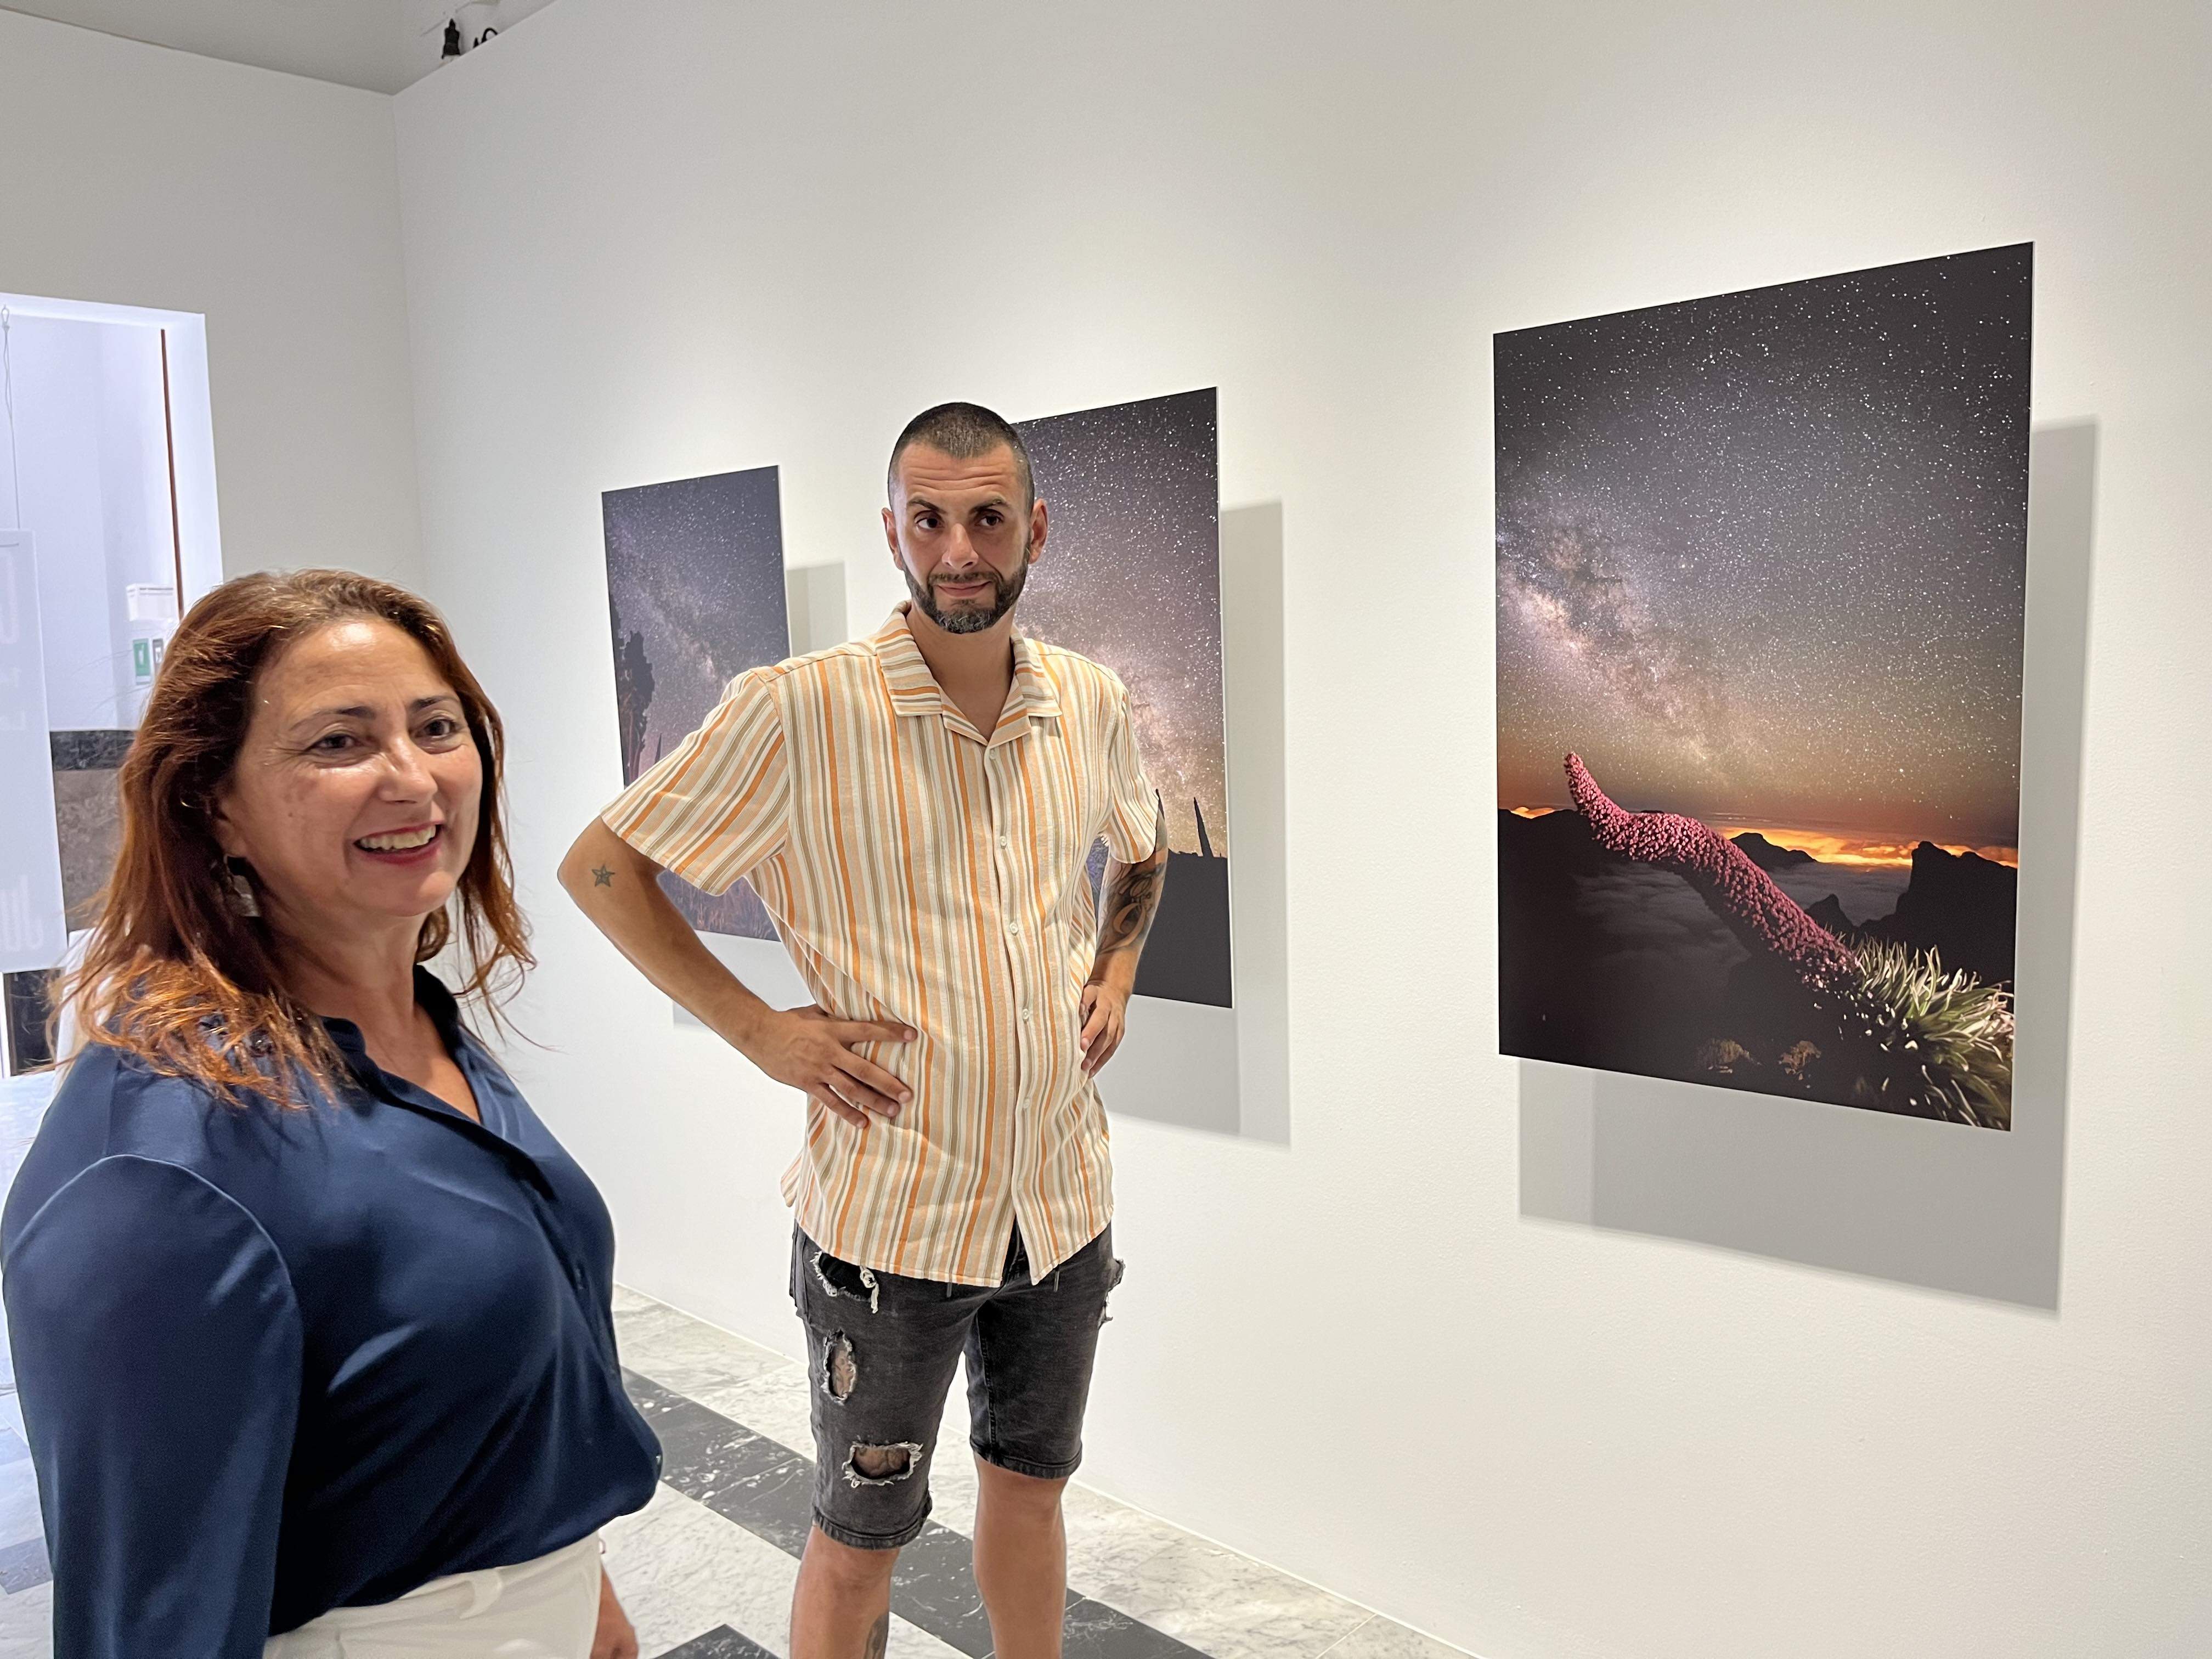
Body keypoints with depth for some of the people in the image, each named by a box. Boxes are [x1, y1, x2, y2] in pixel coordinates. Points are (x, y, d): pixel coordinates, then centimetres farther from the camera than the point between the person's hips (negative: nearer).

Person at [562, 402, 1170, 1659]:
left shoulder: (1094, 705, -1)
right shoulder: (801, 710, -16)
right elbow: (601, 866, -9)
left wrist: (1114, 972, 5)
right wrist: (759, 1030, -13)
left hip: (1066, 1192, 5)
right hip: (891, 1212, -4)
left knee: (1031, 1482, 24)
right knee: (862, 1536, 14)